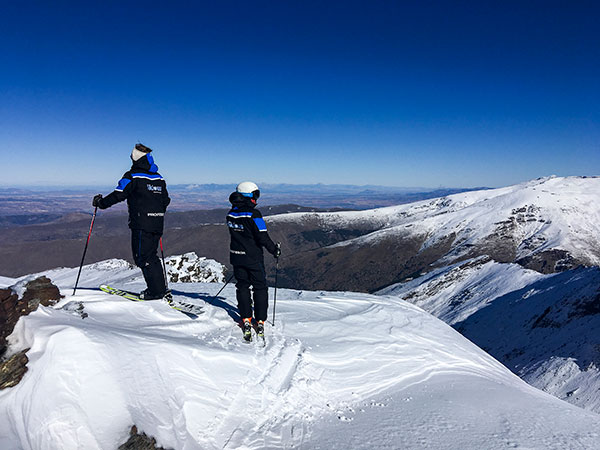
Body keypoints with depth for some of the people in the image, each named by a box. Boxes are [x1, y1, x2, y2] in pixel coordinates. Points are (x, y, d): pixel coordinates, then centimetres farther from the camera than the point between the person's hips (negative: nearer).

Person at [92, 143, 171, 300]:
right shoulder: (159, 178, 13)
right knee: (150, 254, 16)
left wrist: (100, 202, 8)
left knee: (143, 256, 0)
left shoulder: (133, 176, -7)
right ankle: (159, 286, 16)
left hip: (141, 224, -7)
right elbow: (166, 200, 17)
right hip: (157, 224, 7)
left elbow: (118, 195, -8)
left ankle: (156, 290, 0)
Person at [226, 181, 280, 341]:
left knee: (242, 287, 15)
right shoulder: (253, 214, -19)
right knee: (260, 288, 9)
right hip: (253, 258, -5)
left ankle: (246, 321, 12)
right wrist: (274, 250, -5)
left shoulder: (231, 214, 2)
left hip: (236, 256, 5)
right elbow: (263, 237, -19)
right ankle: (260, 322, 11)